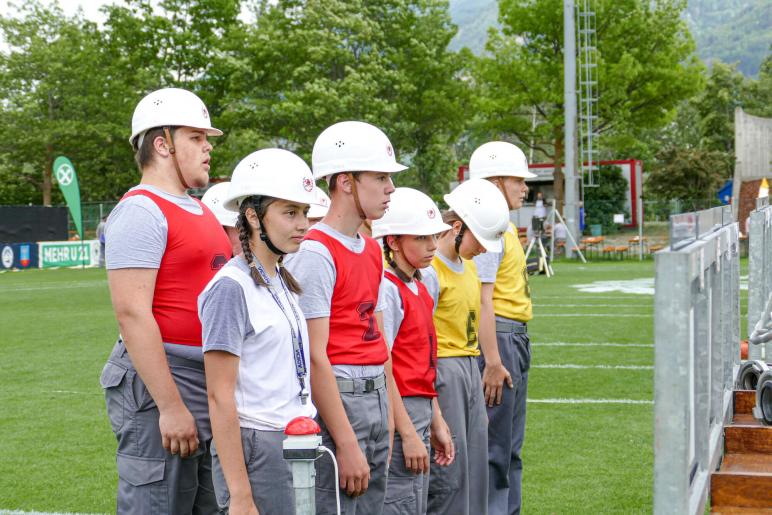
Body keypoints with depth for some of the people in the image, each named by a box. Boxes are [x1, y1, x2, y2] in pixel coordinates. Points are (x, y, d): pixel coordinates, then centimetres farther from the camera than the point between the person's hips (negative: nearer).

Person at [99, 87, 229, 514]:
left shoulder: (201, 211, 17)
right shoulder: (141, 210, -11)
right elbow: (131, 314, -19)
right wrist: (170, 406, -22)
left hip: (210, 382, 9)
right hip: (160, 381, -9)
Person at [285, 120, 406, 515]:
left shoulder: (372, 250, 13)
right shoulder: (315, 253, -14)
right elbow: (315, 357, -18)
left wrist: (387, 415, 13)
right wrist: (347, 444, -18)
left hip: (375, 400, 9)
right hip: (336, 399, -9)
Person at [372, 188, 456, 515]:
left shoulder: (419, 290, 12)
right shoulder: (387, 289, -15)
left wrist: (436, 422, 16)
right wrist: (408, 434, -19)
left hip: (420, 412, 9)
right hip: (398, 416, -9)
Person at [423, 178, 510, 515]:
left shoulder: (468, 265, 13)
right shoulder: (429, 271, -15)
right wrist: (431, 407, -18)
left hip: (470, 368, 9)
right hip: (442, 370, -9)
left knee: (475, 465, 12)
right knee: (448, 471, -5)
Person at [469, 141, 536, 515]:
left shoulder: (505, 228, 17)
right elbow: (482, 300, -22)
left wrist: (514, 349, 19)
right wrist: (492, 361, -25)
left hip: (515, 339, 11)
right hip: (497, 338, -11)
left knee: (510, 446, 17)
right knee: (494, 446, -4)